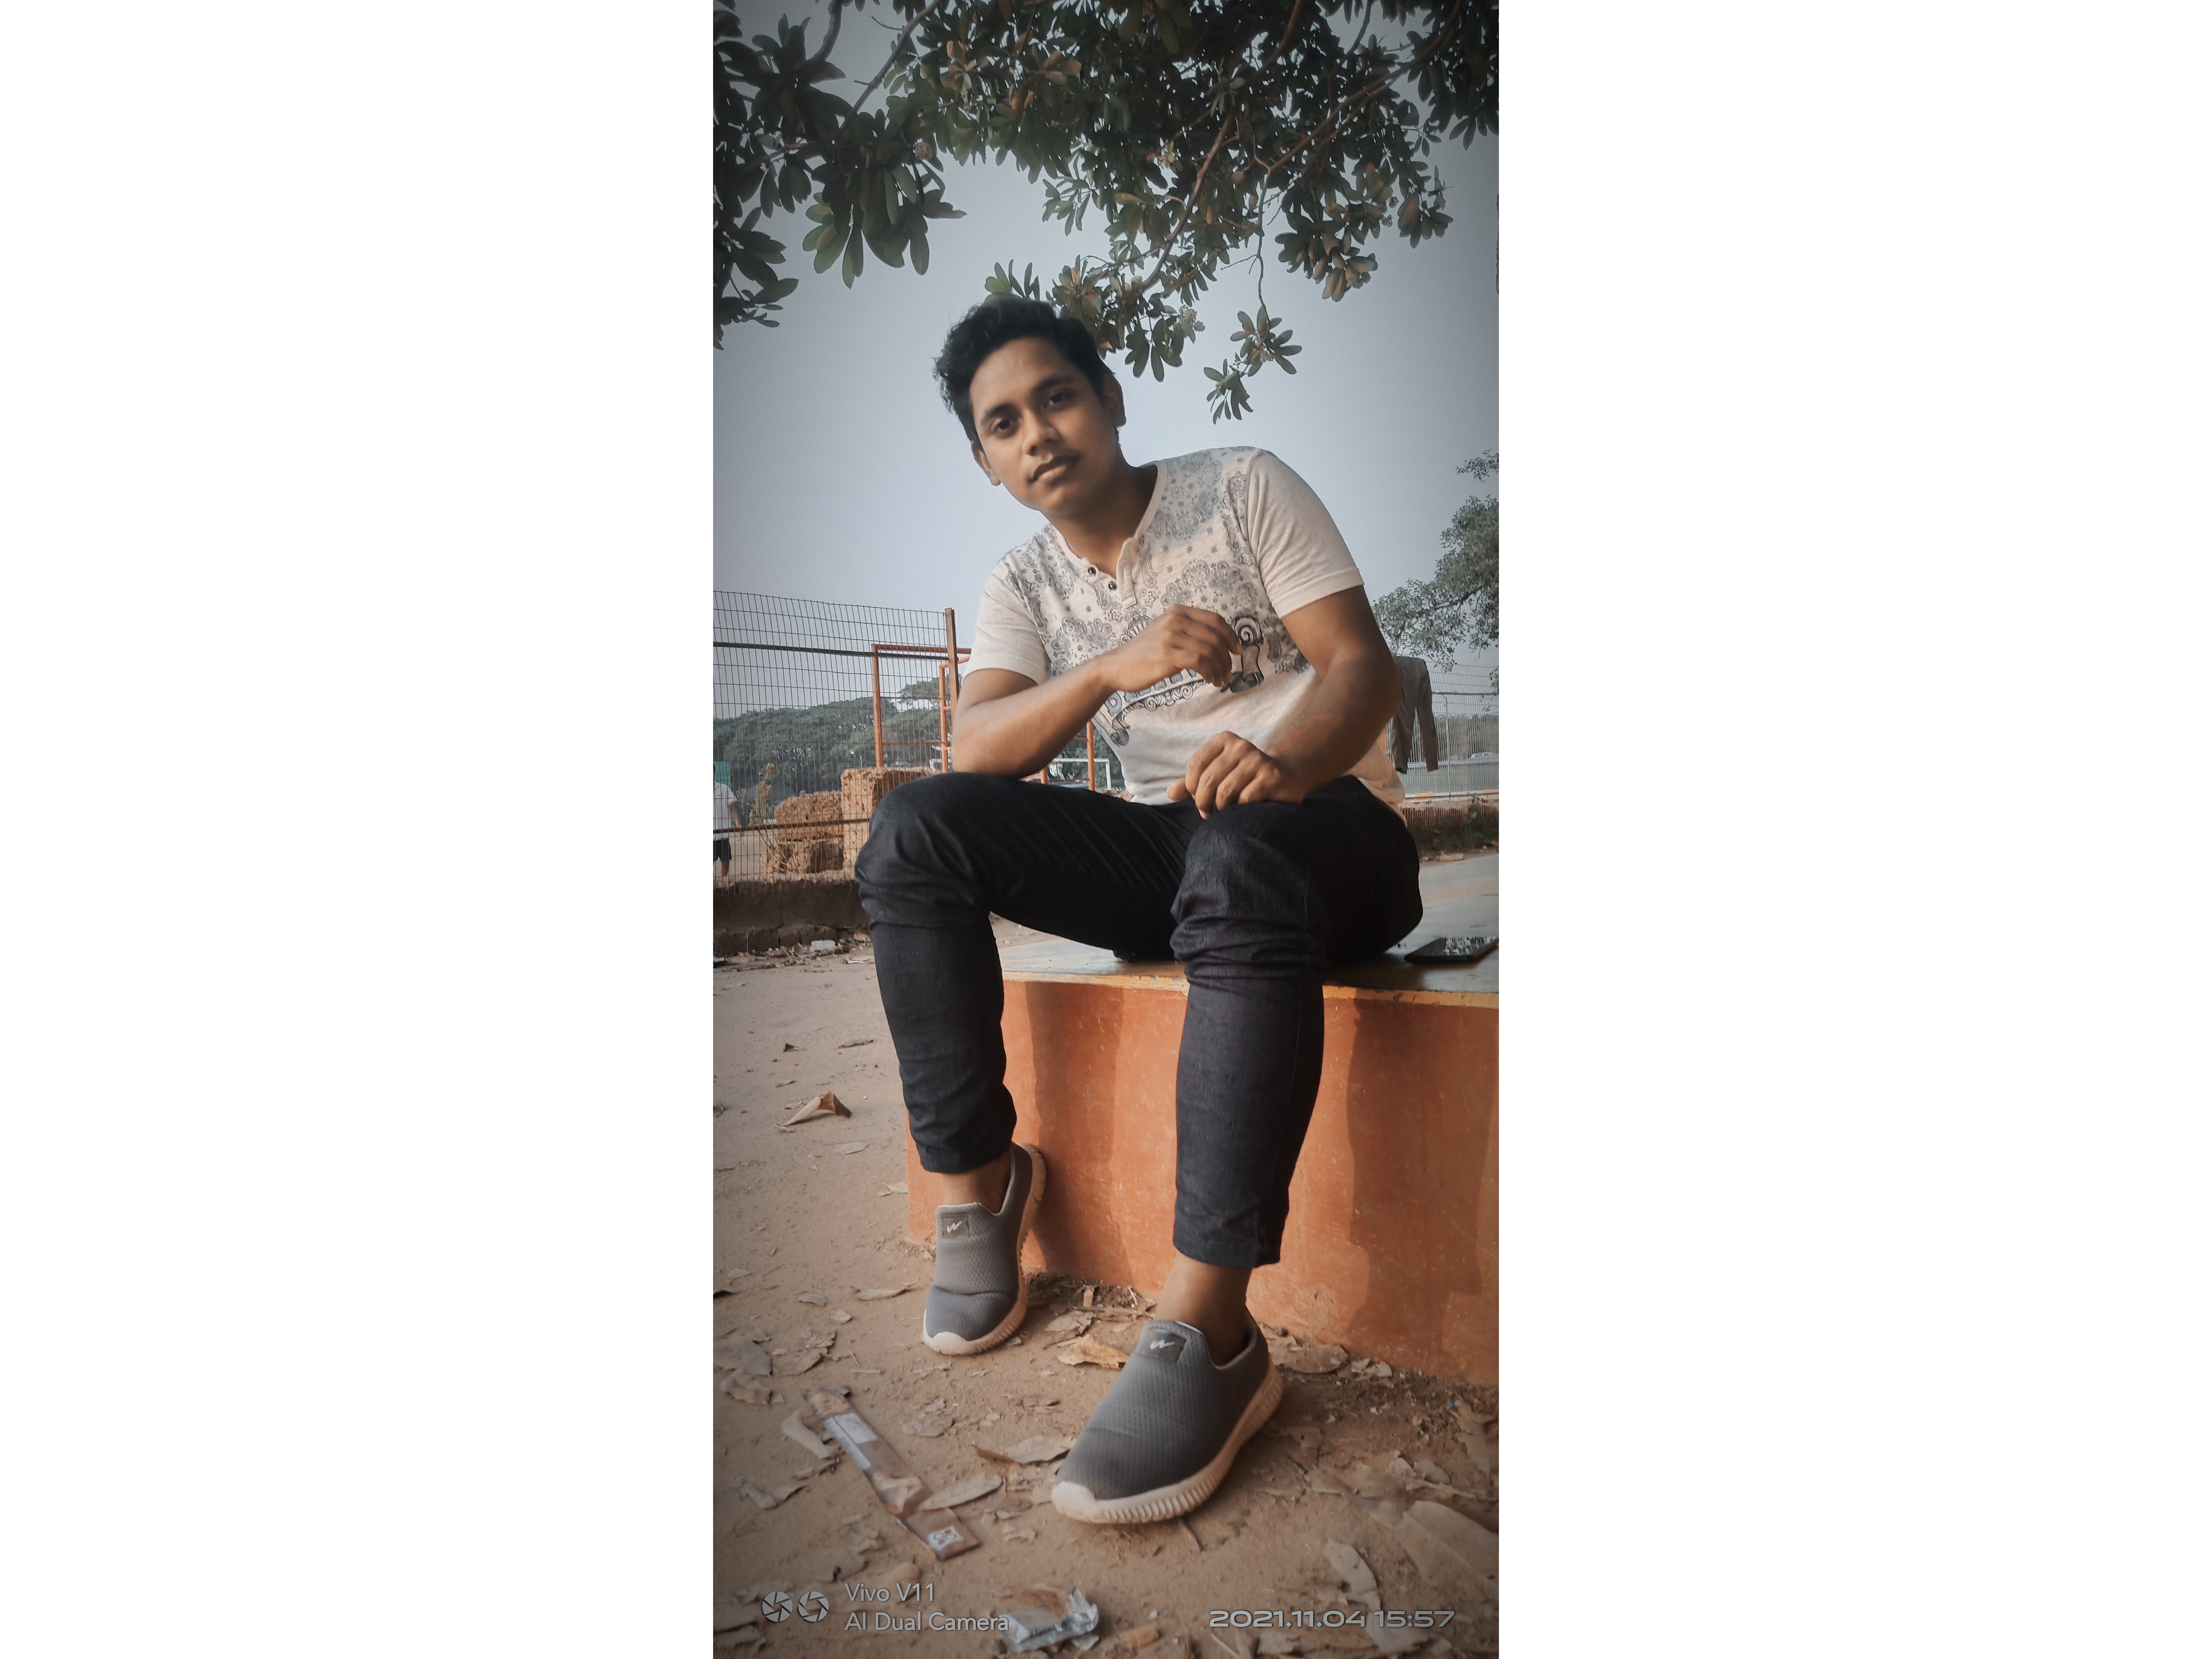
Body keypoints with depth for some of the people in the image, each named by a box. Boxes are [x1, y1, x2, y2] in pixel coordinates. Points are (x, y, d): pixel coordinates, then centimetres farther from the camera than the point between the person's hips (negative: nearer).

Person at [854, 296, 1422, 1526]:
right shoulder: (1026, 583, 11)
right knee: (915, 833, -17)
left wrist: (1288, 760, -31)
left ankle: (1209, 1333, -38)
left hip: (1329, 823, -3)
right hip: (1169, 845, 4)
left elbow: (1364, 664, -7)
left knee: (1236, 861, -41)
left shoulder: (1247, 488, 3)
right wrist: (1114, 665, -24)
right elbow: (977, 753, -6)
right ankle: (981, 1178, -10)